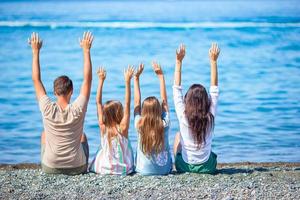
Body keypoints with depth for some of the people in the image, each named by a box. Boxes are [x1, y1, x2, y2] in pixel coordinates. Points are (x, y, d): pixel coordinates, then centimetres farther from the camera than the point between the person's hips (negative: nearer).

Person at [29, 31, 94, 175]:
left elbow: (36, 80, -6)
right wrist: (86, 51, -4)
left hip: (50, 168, 0)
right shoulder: (78, 109, -18)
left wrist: (35, 52, -1)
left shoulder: (48, 109, -17)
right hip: (77, 168, 0)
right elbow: (87, 80, -8)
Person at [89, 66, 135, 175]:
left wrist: (101, 80, -8)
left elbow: (98, 102, -8)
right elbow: (127, 104, -18)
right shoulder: (122, 128, -17)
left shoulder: (103, 127, -10)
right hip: (122, 169, -2)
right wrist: (127, 81, -20)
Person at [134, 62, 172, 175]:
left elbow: (137, 102, -5)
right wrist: (161, 76, 0)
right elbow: (164, 100, -5)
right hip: (165, 169, 0)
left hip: (144, 171, 0)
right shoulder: (164, 124, -14)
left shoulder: (139, 125, -15)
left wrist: (136, 78, -2)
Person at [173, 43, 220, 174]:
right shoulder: (210, 117, -16)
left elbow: (176, 89, -13)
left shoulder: (183, 116, -21)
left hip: (185, 166, -1)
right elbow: (214, 88, -7)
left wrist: (179, 62, -12)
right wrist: (213, 61, -5)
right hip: (207, 167, 2)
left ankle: (176, 164, 35)